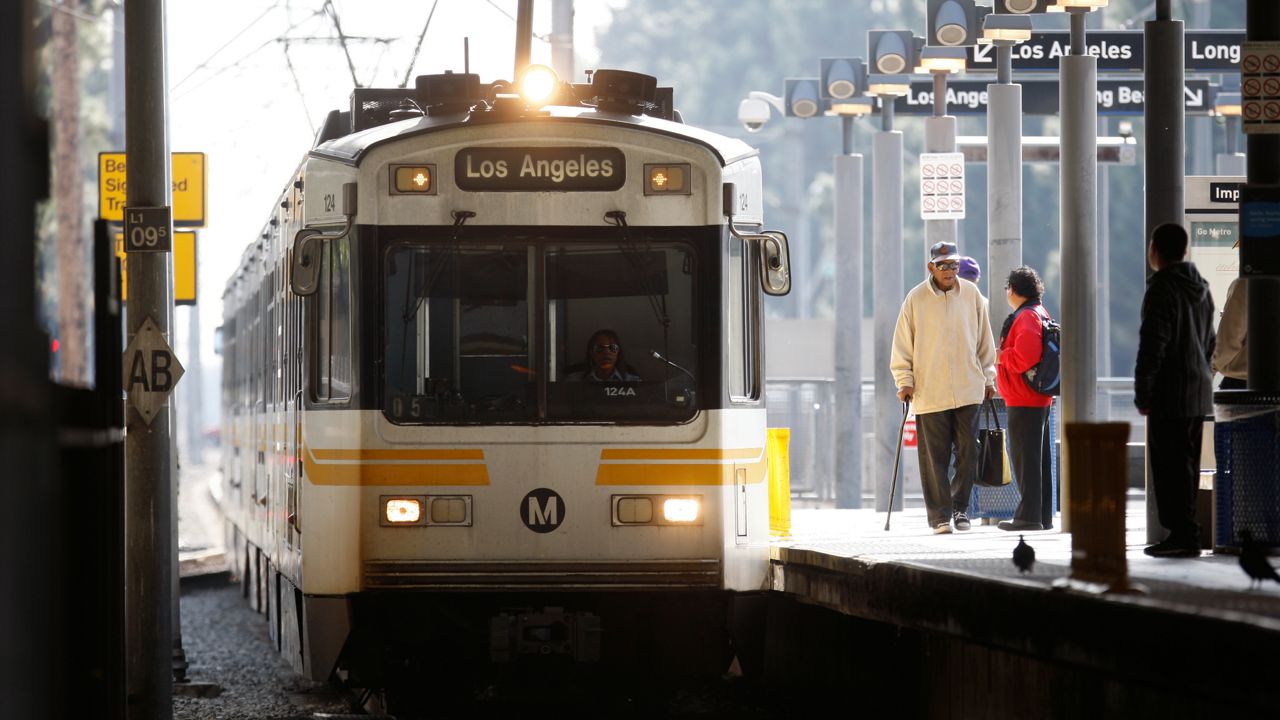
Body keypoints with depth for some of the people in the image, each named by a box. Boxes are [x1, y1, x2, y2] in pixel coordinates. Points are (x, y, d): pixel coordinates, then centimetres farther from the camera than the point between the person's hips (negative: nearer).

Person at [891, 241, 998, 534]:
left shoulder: (971, 295, 6)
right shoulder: (916, 299, -1)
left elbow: (984, 341, 14)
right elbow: (903, 345, 3)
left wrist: (988, 378, 13)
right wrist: (904, 381, -4)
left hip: (968, 389, 2)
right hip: (929, 391, -2)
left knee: (968, 452, 2)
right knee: (934, 457, -1)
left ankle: (959, 506, 18)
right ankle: (941, 515, 4)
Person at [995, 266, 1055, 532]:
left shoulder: (1026, 318, -16)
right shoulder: (1041, 313, 16)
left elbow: (1024, 358, -27)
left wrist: (1000, 356, -11)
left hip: (1023, 402, -10)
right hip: (1040, 399, 10)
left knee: (1025, 458, -8)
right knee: (1040, 458, 13)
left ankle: (1029, 515, -9)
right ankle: (1043, 515, 17)